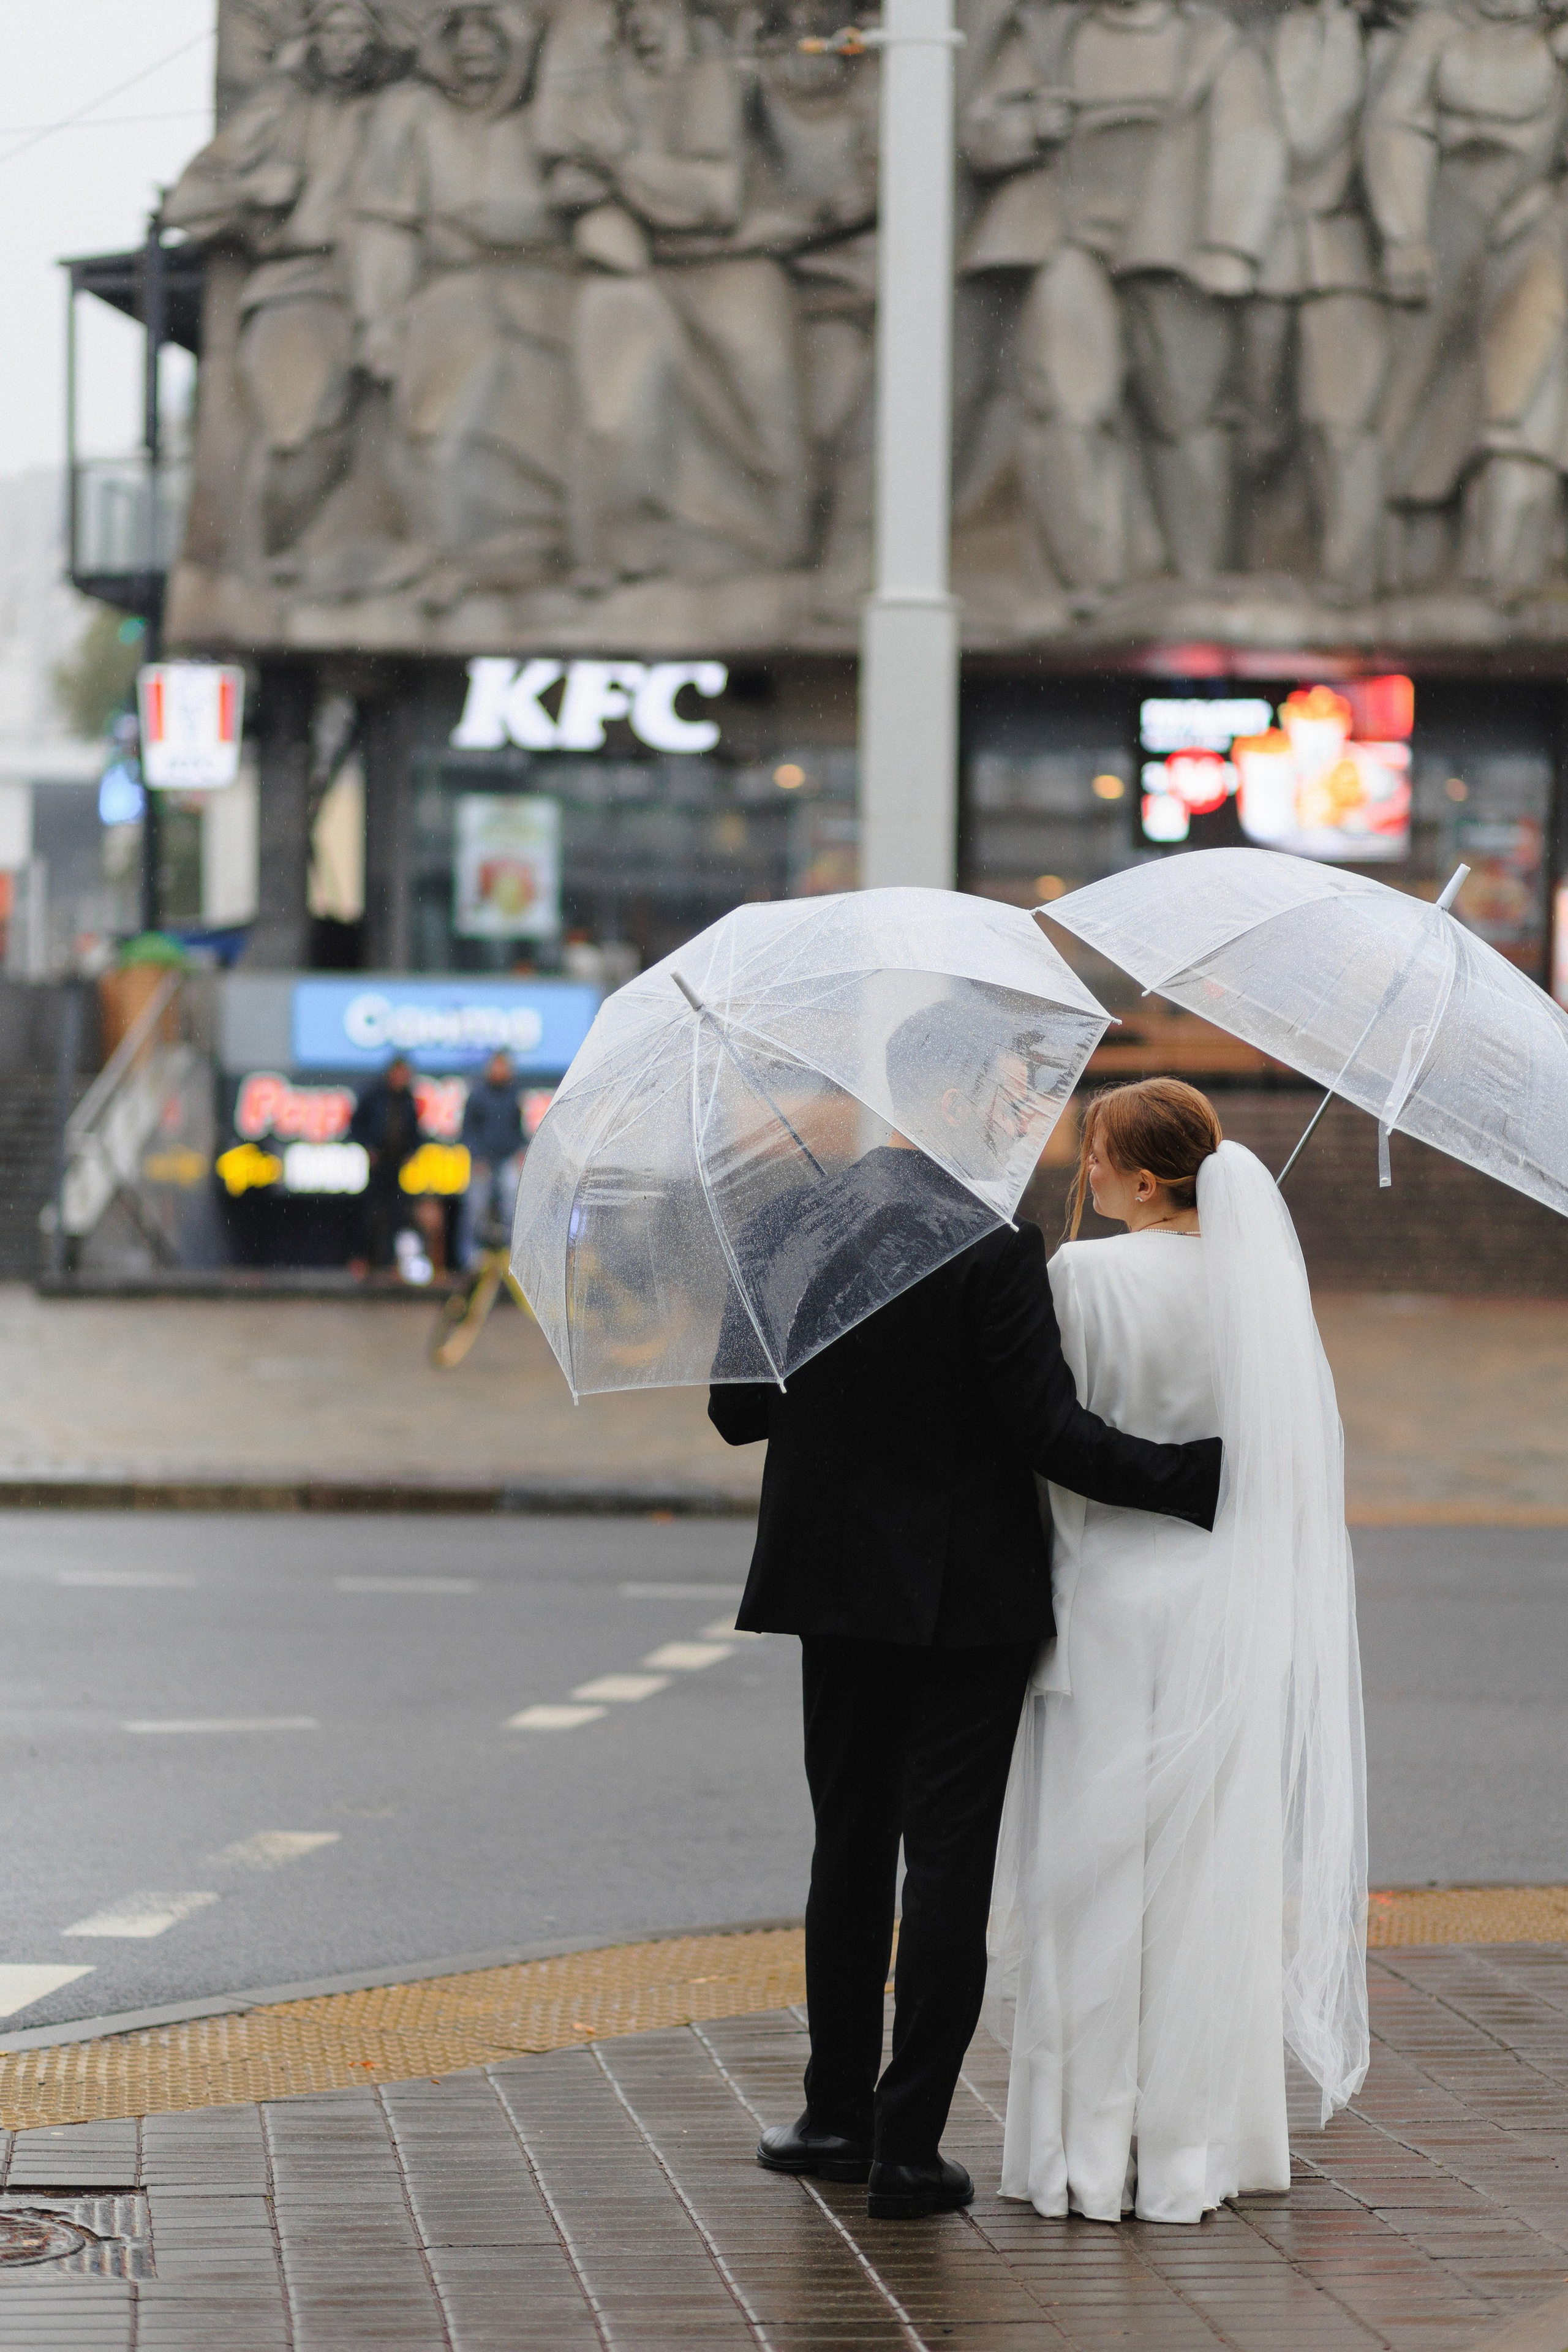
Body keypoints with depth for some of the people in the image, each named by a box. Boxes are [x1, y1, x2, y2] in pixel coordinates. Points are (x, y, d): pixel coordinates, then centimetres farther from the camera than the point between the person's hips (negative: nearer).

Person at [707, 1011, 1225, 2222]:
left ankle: (840, 2112, 23)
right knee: (949, 1860, 1)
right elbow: (1052, 1431, -19)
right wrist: (1206, 1476, -13)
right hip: (967, 1594, -5)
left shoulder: (788, 1226, -1)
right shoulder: (993, 1248, -17)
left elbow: (736, 1410, 5)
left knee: (851, 1845, 17)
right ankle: (908, 2143, 1)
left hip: (835, 1581, 5)